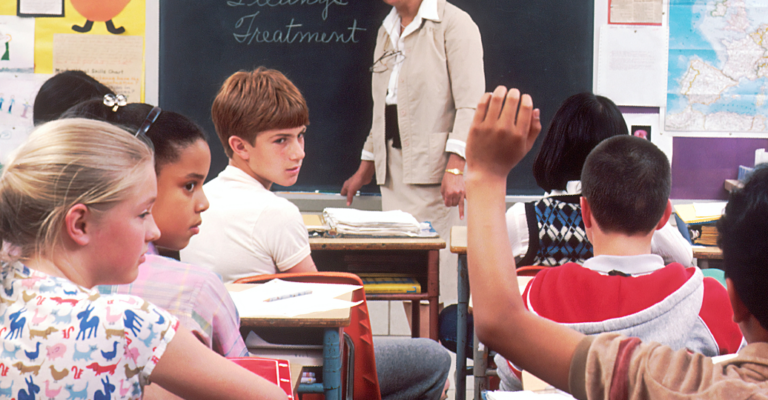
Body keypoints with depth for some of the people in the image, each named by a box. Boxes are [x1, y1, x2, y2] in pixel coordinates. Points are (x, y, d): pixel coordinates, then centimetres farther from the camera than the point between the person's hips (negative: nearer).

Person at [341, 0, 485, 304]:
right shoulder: (387, 31, 19)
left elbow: (470, 105, -12)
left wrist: (455, 168, -21)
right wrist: (365, 169, 25)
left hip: (435, 168, -7)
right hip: (394, 170, 7)